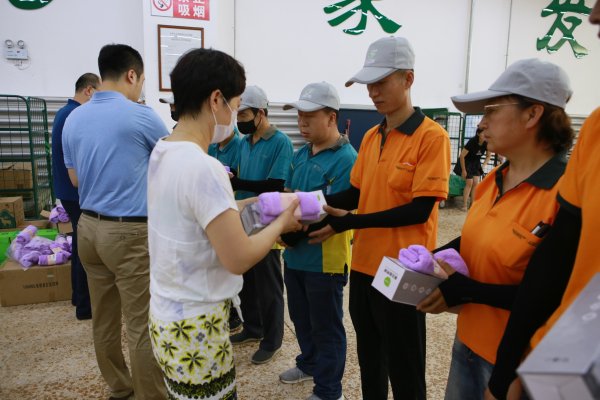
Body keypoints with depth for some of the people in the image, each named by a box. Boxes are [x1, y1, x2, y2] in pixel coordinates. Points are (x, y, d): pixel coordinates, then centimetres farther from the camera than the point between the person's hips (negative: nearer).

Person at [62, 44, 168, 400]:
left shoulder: (73, 119, 7)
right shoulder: (141, 116, -11)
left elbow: (75, 178, 17)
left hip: (89, 226, 7)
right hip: (129, 232, -7)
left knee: (104, 317, 16)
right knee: (142, 323, 1)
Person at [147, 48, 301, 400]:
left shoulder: (163, 152, 2)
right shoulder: (202, 167, -26)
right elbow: (239, 259, -23)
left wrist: (244, 205, 8)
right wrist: (282, 223, -9)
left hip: (169, 314, 9)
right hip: (196, 327, -8)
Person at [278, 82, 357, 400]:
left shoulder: (346, 159, -18)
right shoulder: (301, 154, 8)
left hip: (324, 258, -8)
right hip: (295, 254, 8)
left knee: (326, 327, 10)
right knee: (301, 318, 24)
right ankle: (309, 364, 48)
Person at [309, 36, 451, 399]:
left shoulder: (432, 136, -13)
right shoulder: (371, 137, 8)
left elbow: (420, 209, -19)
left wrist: (349, 223, -22)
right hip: (364, 264, 7)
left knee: (404, 367, 12)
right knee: (369, 357, 23)